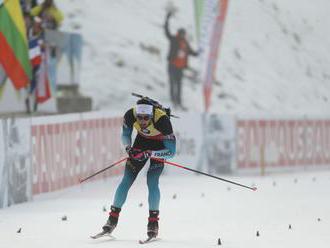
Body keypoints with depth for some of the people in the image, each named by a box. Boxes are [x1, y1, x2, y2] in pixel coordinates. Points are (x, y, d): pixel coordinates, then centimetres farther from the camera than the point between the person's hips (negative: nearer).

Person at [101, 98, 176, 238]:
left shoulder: (162, 120, -38)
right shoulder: (130, 115, -28)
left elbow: (171, 152, -32)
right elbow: (125, 135, -5)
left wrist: (148, 154, -40)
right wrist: (128, 148, -25)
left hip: (160, 145, -3)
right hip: (142, 141, 3)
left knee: (152, 182, -17)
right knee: (126, 180, -4)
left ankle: (153, 221, -4)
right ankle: (113, 217, 7)